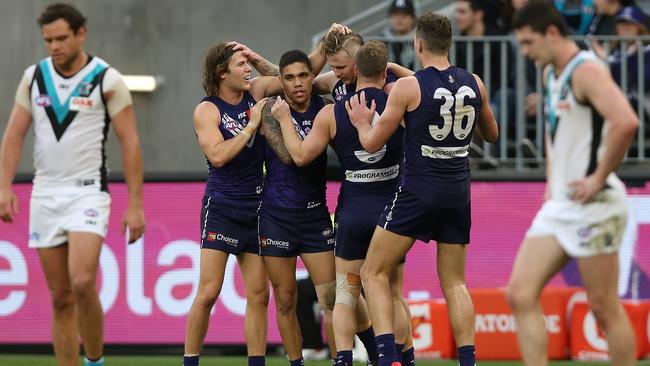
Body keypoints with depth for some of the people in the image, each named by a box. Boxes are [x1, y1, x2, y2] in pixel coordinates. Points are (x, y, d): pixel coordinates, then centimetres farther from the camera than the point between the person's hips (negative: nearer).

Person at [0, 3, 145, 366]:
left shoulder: (108, 80, -6)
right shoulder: (34, 76, 7)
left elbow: (130, 142, -6)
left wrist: (135, 205, -10)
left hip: (88, 192, -4)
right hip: (45, 195, 5)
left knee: (82, 283, -21)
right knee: (60, 298, 4)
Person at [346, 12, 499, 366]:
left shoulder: (407, 87, -10)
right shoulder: (474, 84, 4)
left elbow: (372, 143, -4)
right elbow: (491, 135, 20)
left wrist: (362, 123, 16)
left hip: (418, 190, -5)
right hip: (458, 192, 5)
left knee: (374, 273, 4)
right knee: (454, 283, 13)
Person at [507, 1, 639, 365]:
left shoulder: (586, 70, -15)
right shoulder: (552, 73, 15)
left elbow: (626, 122, -30)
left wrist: (599, 178, -22)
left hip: (593, 206, -9)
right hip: (559, 206, 9)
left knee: (605, 307, -3)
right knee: (520, 294, 0)